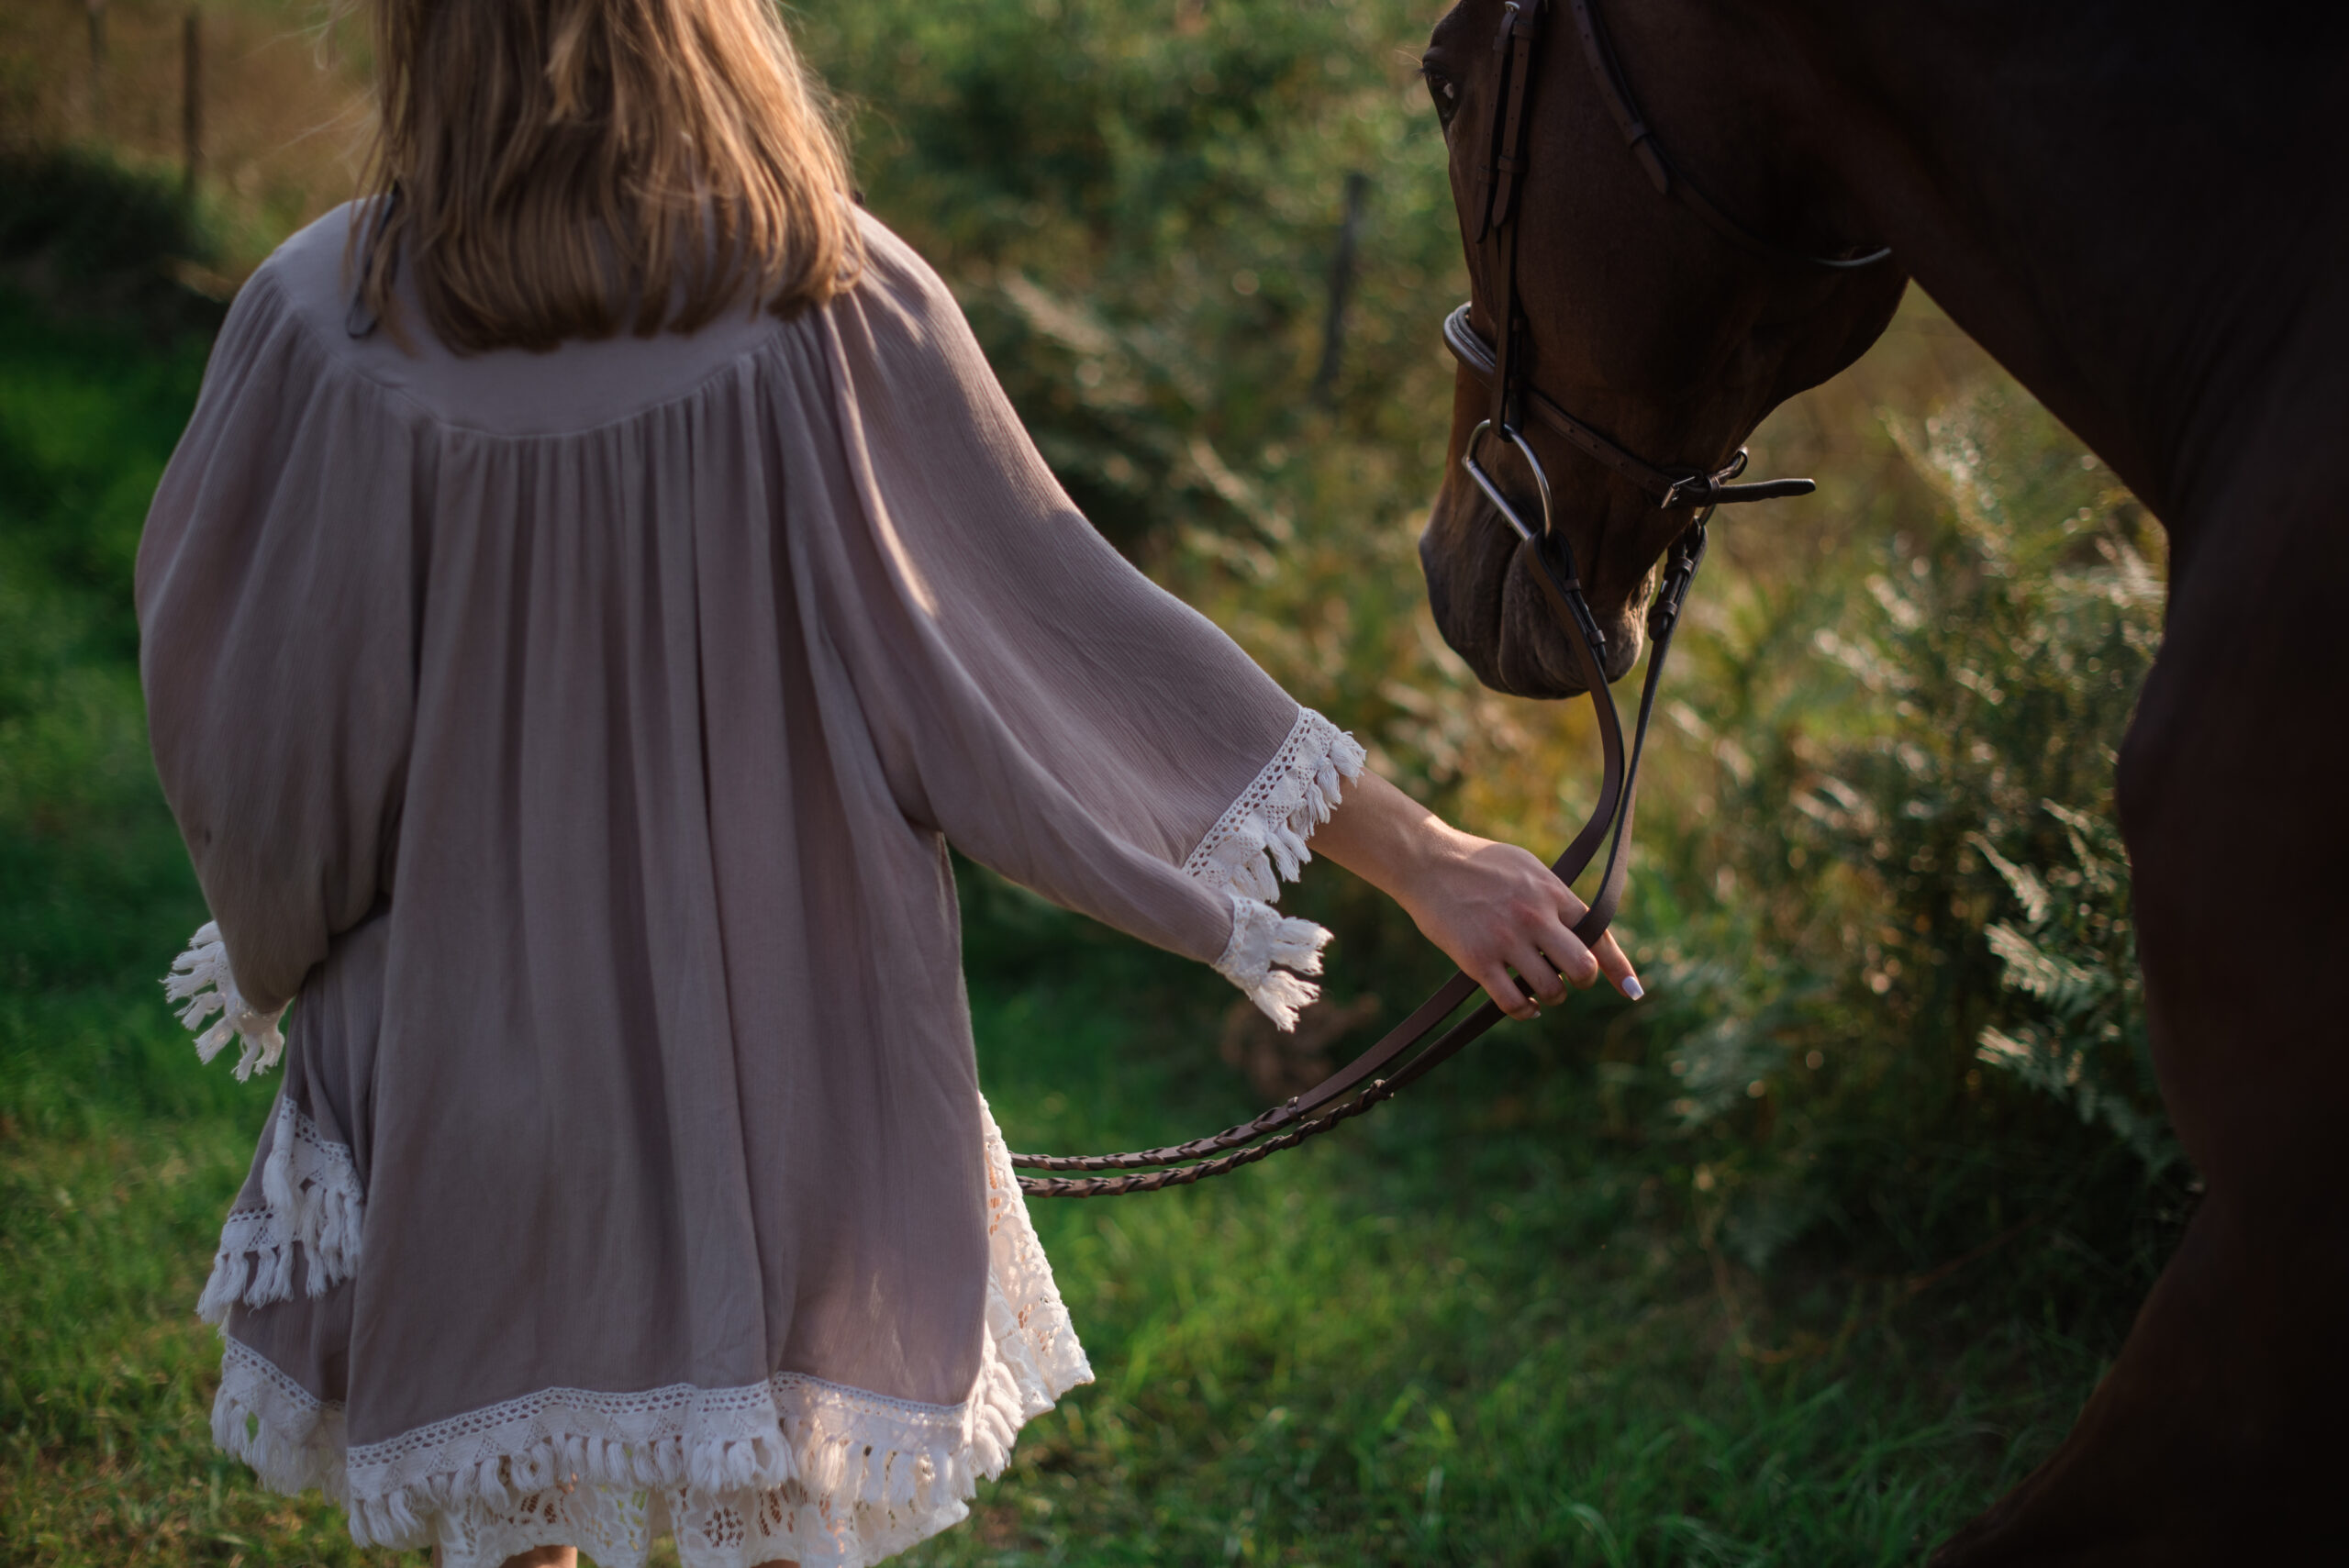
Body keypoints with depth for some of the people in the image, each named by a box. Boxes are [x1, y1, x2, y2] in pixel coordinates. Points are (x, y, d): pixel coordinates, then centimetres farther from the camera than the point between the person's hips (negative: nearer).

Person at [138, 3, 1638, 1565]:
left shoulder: (326, 323, -16)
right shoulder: (837, 300, -14)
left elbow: (228, 692, -6)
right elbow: (1069, 615, -11)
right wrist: (1422, 855, -5)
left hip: (464, 1068, 0)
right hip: (799, 1062, 0)